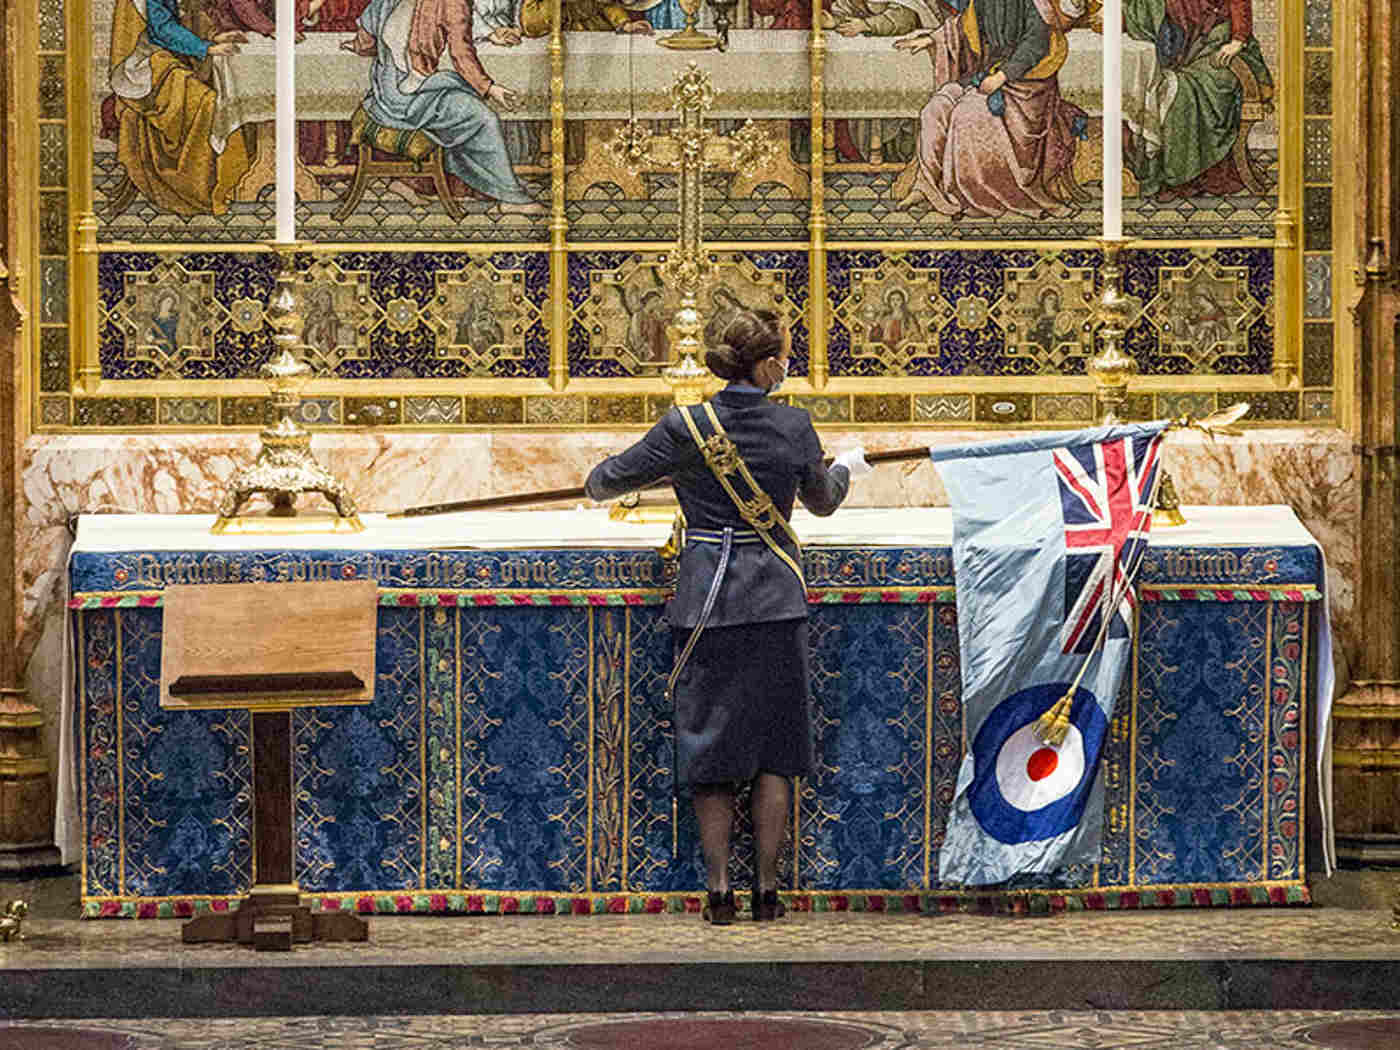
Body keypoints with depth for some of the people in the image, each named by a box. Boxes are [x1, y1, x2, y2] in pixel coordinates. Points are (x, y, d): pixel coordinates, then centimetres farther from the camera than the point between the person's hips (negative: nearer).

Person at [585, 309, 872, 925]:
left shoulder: (683, 430, -7)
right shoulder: (794, 427, -5)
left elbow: (605, 482, 3)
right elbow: (822, 502, 14)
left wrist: (599, 482, 29)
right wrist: (846, 469, 36)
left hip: (705, 599, 0)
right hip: (774, 600, 0)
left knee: (709, 744, 7)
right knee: (773, 747, 8)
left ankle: (719, 891, 5)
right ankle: (766, 889, 8)